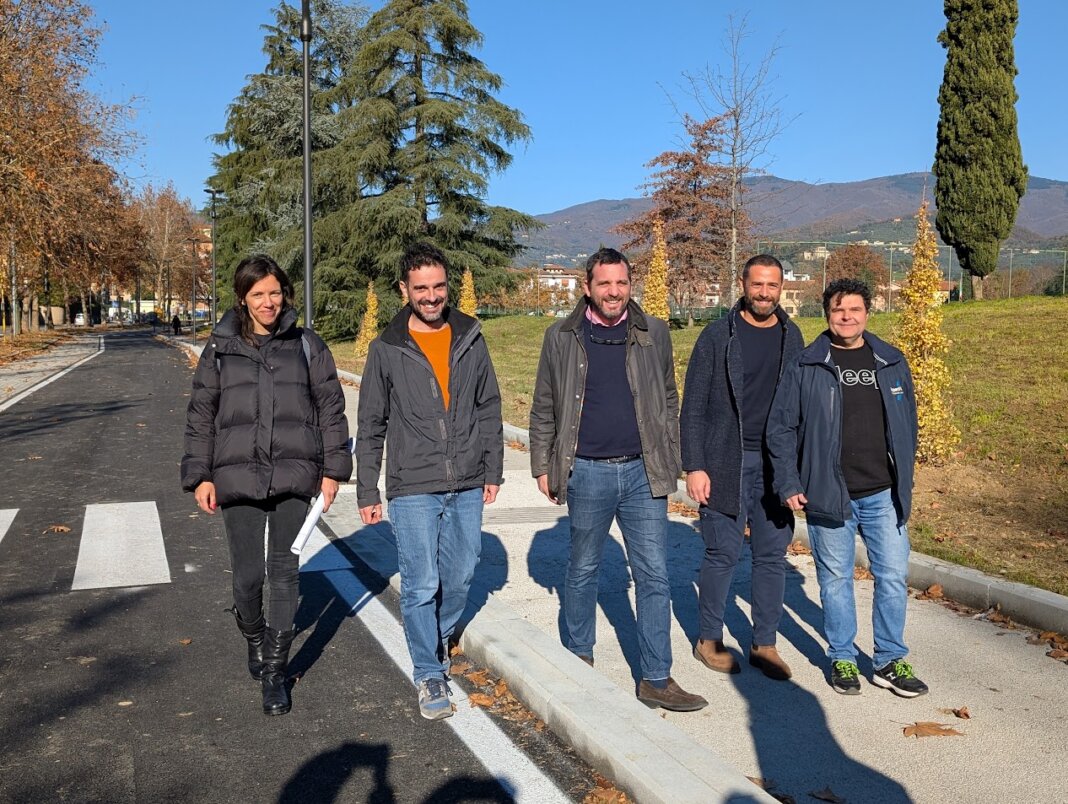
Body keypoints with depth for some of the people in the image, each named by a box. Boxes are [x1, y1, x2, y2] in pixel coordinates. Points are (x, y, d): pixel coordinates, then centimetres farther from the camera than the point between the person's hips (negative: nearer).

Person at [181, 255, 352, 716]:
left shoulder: (306, 345, 5)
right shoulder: (220, 349, 7)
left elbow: (331, 409, 6)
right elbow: (200, 417, 9)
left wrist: (333, 469, 1)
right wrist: (199, 476, 4)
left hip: (293, 476, 0)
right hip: (238, 478, 1)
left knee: (284, 575, 4)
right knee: (247, 576, 2)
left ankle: (275, 673, 18)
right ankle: (255, 640, 34)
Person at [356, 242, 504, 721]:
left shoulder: (470, 338, 4)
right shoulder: (387, 350, -3)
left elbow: (489, 408, 10)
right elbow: (370, 427, 2)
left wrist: (493, 470, 8)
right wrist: (367, 493, 1)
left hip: (466, 487, 3)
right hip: (412, 489, -3)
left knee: (459, 577, 14)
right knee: (421, 586, -1)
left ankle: (437, 641, 41)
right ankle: (429, 674, 17)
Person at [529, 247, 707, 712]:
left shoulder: (653, 334, 4)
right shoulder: (562, 338, 1)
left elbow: (669, 401, 11)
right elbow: (543, 411, 6)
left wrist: (670, 461, 7)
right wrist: (542, 467, 3)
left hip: (642, 471, 1)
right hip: (587, 473, -1)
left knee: (654, 576, 2)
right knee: (583, 569, 14)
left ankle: (656, 680, 12)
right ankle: (579, 657, 34)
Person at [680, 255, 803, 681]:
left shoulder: (791, 336, 8)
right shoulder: (717, 336, -3)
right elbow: (693, 406, -4)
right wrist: (694, 466, -10)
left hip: (777, 466, 4)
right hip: (726, 464, -3)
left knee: (772, 556, 8)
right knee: (723, 553, 3)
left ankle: (764, 644, 21)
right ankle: (710, 641, 20)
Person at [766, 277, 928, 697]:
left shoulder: (892, 363, 7)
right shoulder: (806, 367, -3)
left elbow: (907, 425, 14)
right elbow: (780, 428, -2)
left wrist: (904, 480, 11)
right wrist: (789, 485, -7)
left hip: (883, 494, 3)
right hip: (827, 495, -3)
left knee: (894, 576, 6)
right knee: (835, 580, 8)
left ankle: (890, 661, 22)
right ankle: (842, 659, 24)